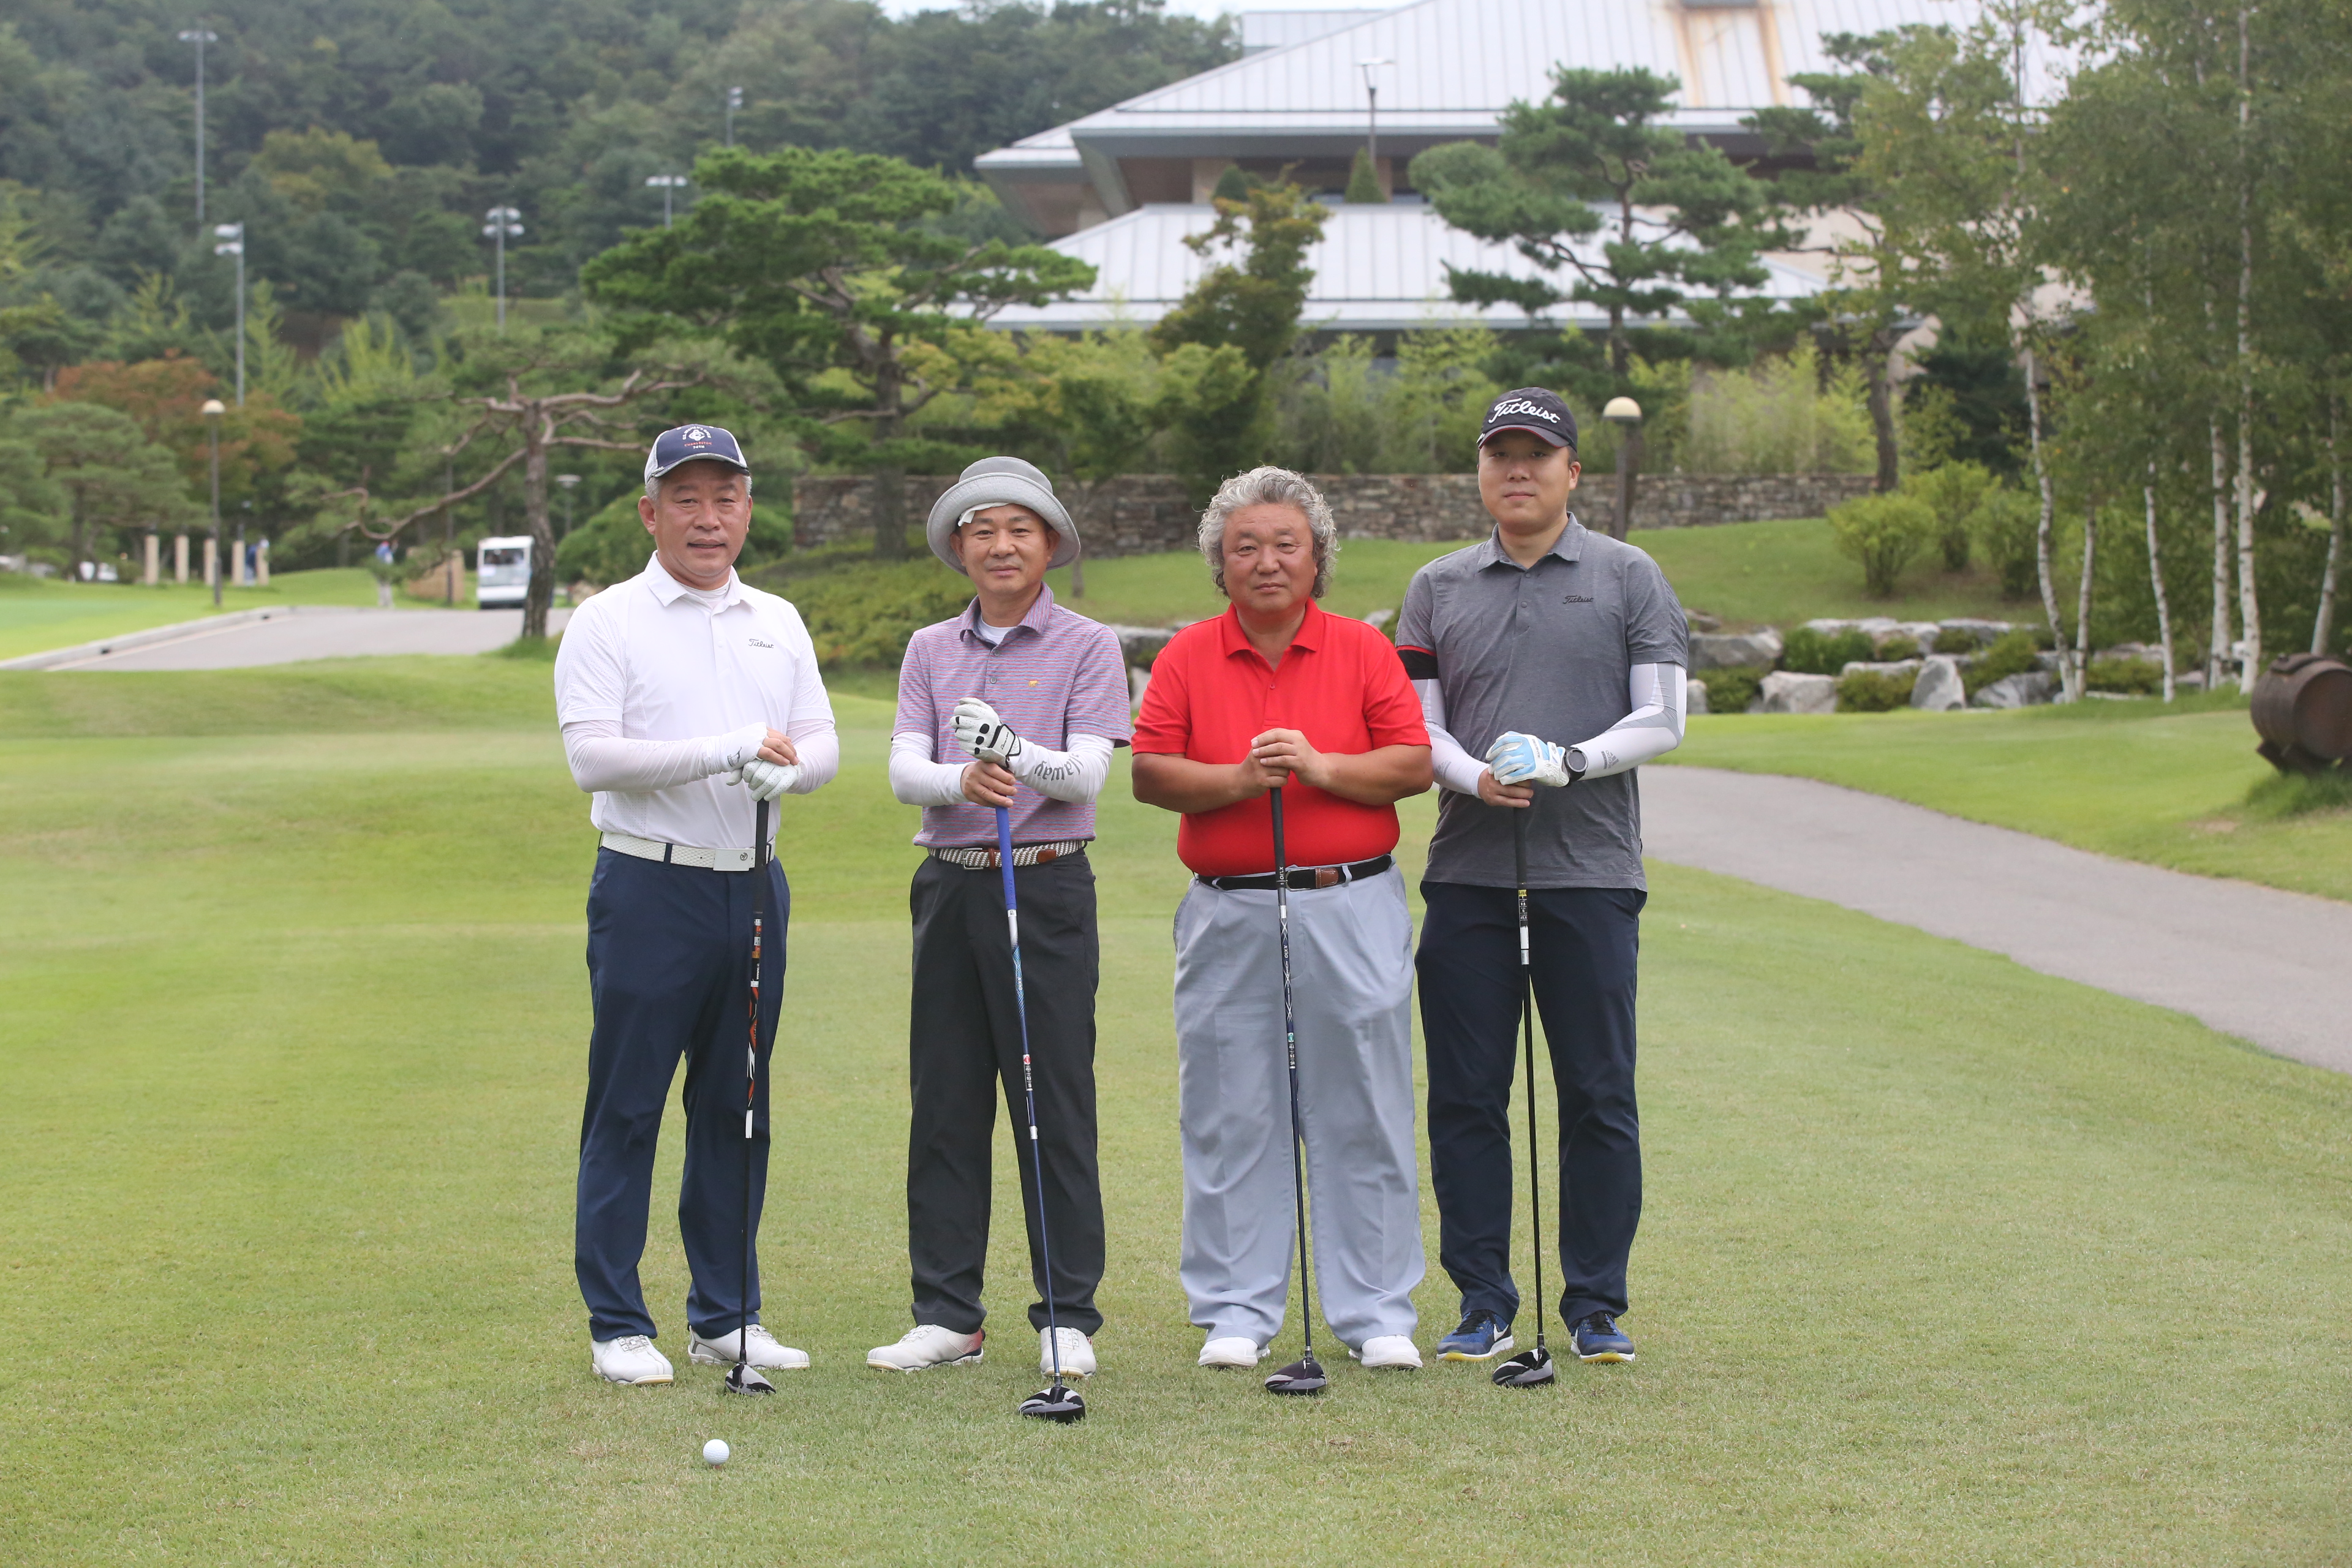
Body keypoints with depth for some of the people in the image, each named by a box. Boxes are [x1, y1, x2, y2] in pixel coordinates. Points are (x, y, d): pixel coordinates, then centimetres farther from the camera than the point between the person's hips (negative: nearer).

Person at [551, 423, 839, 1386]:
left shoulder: (778, 623, 14)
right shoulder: (608, 623, -3)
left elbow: (820, 741, 9)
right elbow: (593, 756, -14)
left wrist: (784, 766, -15)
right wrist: (726, 749, -21)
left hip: (754, 887, 5)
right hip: (650, 886, -5)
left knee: (737, 1110, 10)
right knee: (627, 1110, -2)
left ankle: (727, 1317, 17)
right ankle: (618, 1325, 5)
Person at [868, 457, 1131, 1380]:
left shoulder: (1087, 647, 2)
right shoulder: (930, 651, 13)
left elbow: (1087, 773, -10)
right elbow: (904, 768, 1)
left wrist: (1018, 756, -31)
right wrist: (961, 780, -22)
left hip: (1047, 887, -4)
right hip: (950, 885, 4)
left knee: (1056, 1104, -3)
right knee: (944, 1104, 5)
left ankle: (1068, 1317, 4)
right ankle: (947, 1315, 12)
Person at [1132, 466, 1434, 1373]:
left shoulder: (1363, 651, 6)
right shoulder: (1187, 657, 7)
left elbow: (1414, 766, -1)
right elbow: (1149, 774, -1)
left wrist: (1322, 767, -15)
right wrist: (1238, 779, -16)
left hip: (1351, 909, 0)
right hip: (1227, 914, 1)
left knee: (1364, 1117, 2)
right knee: (1230, 1119, 2)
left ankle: (1377, 1314, 8)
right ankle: (1236, 1312, 10)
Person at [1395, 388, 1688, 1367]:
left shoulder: (1629, 579, 8)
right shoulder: (1437, 588, 13)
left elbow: (1662, 718, 3)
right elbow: (1417, 726, 9)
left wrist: (1572, 762, -14)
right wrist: (1475, 775, -12)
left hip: (1591, 874, -2)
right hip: (1468, 874, 2)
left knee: (1599, 1099, 0)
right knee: (1465, 1096, 2)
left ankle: (1596, 1305, 8)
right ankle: (1483, 1303, 10)